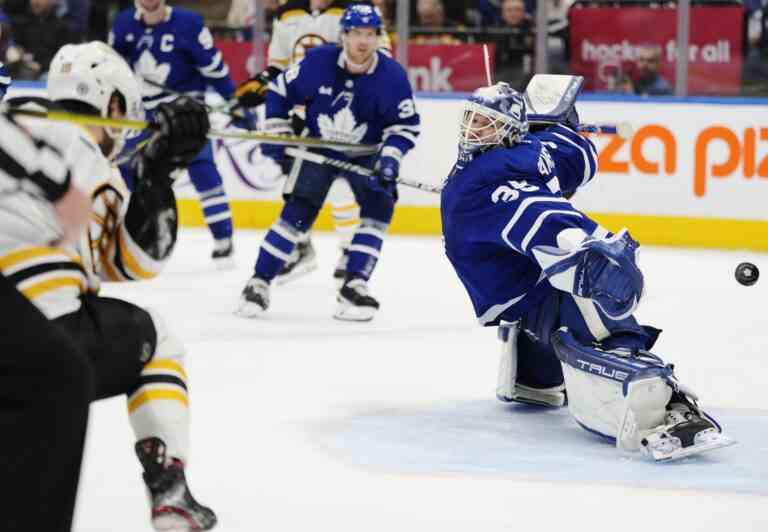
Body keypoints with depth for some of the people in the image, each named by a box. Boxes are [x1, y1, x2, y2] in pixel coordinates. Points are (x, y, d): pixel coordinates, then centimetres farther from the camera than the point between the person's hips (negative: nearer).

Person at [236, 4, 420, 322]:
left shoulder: (392, 77, -20)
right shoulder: (317, 62, -21)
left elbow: (406, 125, -11)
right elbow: (280, 91, -5)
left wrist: (390, 158, -25)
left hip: (365, 154, 1)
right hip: (317, 148, -1)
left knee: (378, 208, -17)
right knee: (298, 212, -9)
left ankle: (353, 287, -11)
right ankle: (259, 283, 0)